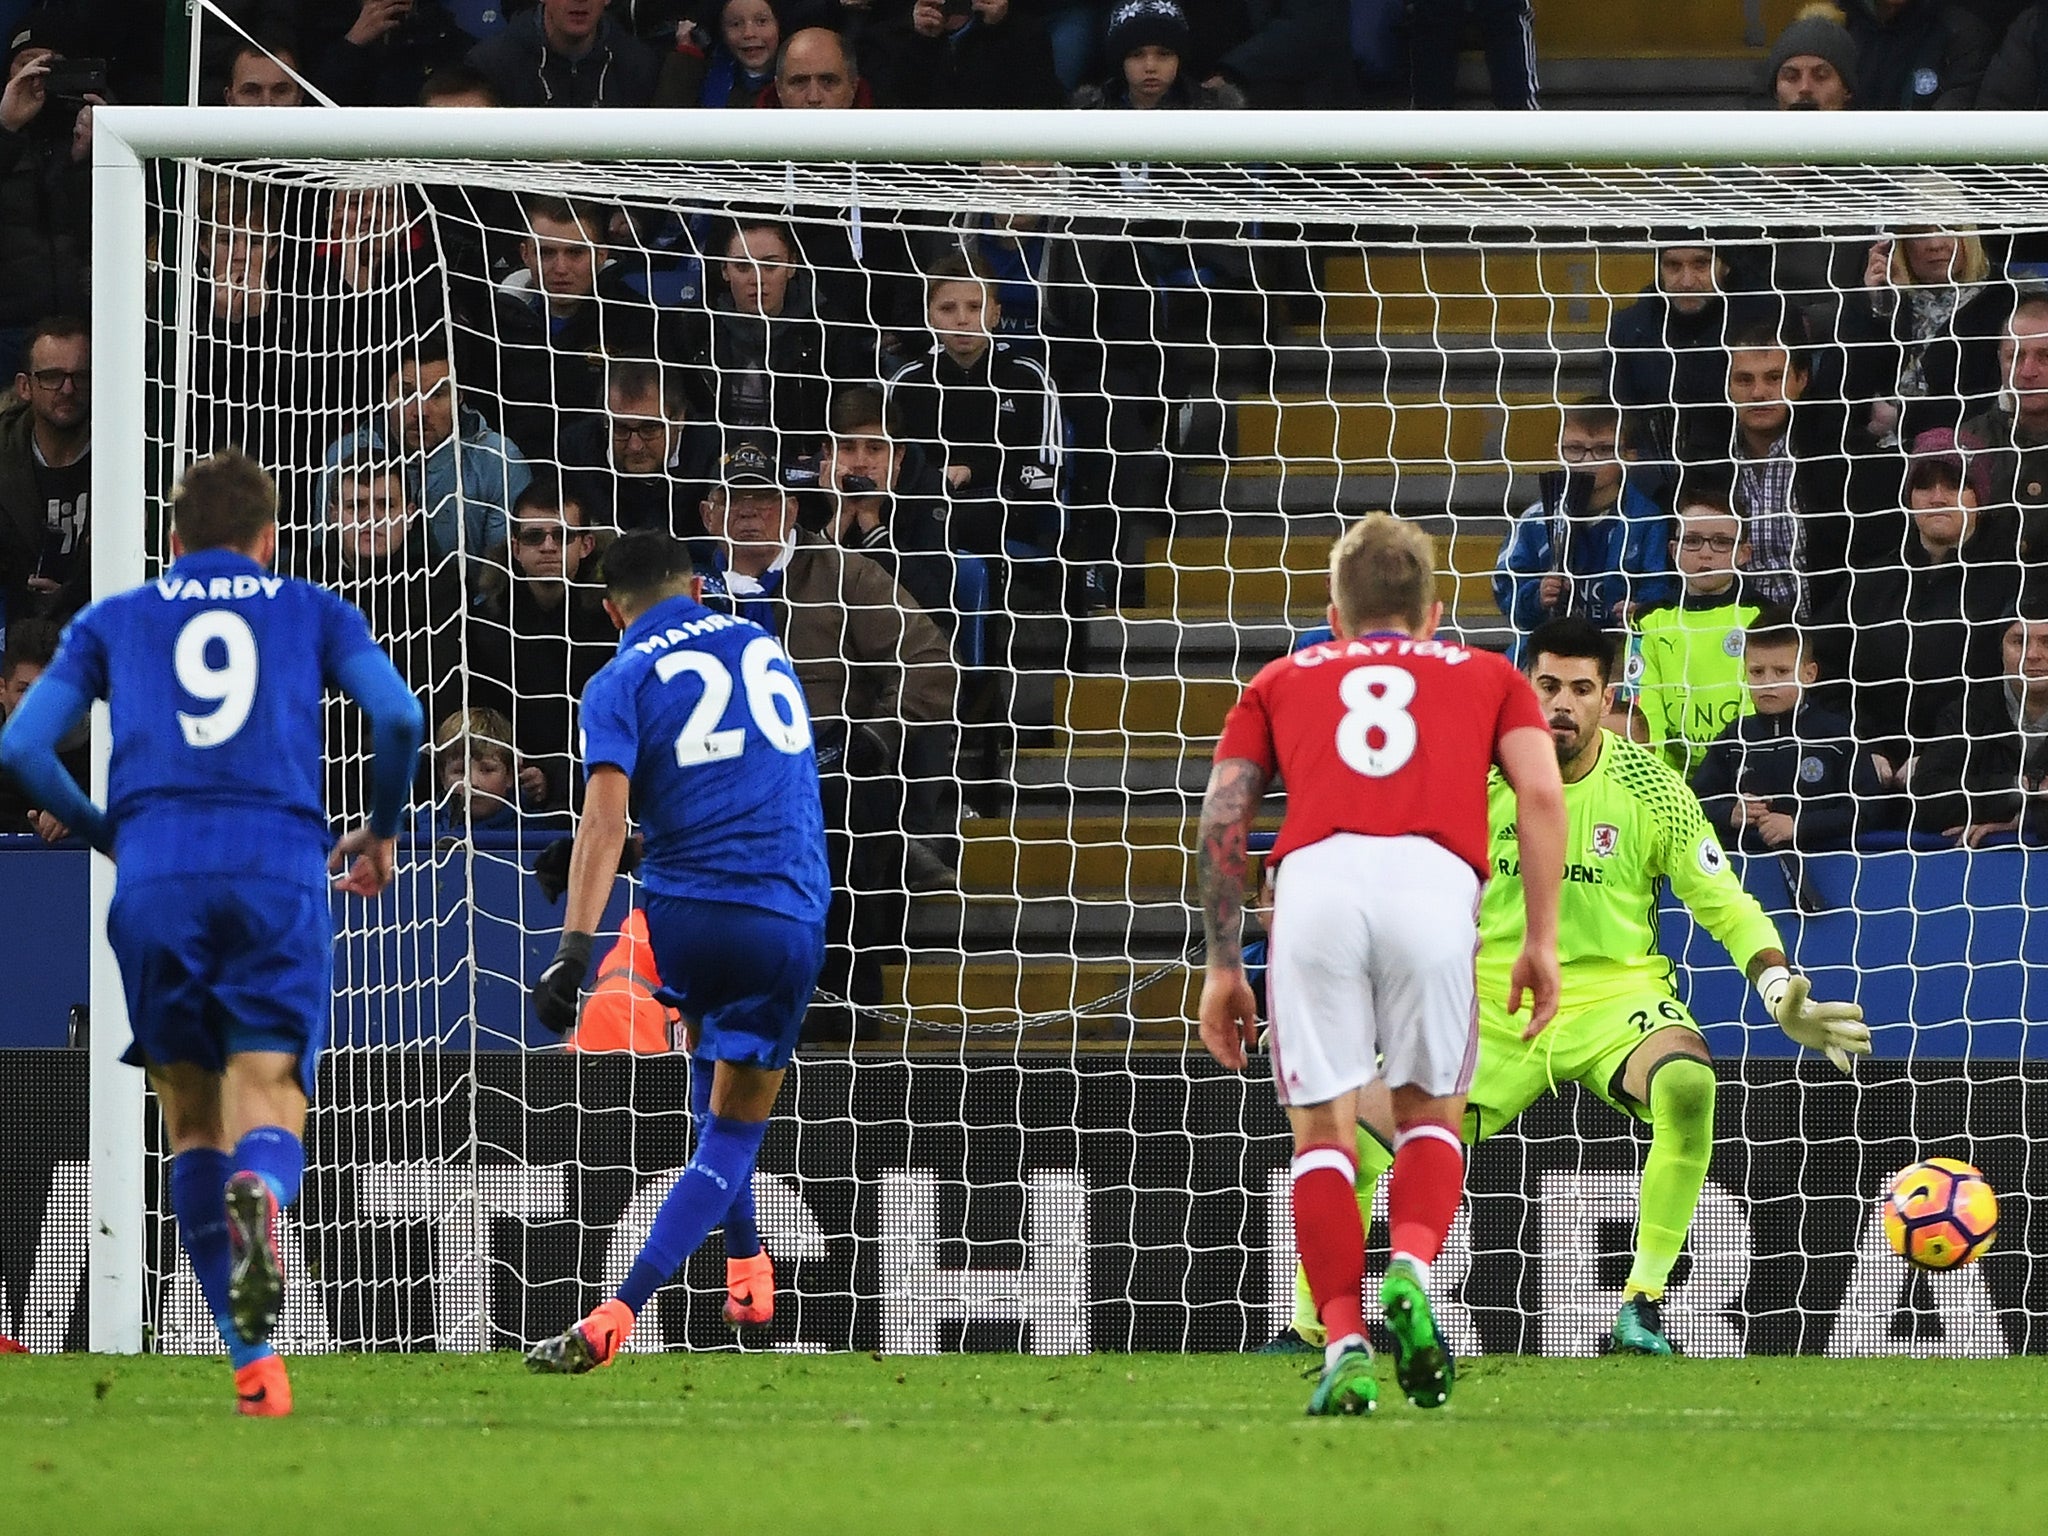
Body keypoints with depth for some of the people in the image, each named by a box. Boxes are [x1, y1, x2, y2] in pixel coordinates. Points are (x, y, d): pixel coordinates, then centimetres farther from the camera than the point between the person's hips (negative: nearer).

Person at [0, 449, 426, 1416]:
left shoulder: (111, 622, 21)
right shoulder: (314, 613, 19)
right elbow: (399, 717, 4)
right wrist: (381, 830, 21)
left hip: (155, 882, 1)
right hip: (281, 876, -1)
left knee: (193, 1121, 12)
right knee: (266, 1109, -4)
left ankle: (252, 1364, 2)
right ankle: (257, 1191, -43)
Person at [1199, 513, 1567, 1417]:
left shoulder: (1284, 680, 30)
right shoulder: (1485, 676, 30)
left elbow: (1223, 816, 18)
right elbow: (1540, 793, 12)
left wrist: (1222, 965, 20)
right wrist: (1541, 941, 12)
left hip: (1316, 876, 0)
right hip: (1434, 877, 0)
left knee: (1321, 1128, 7)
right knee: (1431, 1112, 15)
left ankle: (1344, 1340, -7)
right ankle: (1410, 1269, -12)